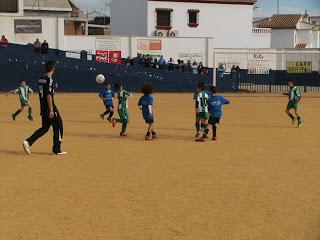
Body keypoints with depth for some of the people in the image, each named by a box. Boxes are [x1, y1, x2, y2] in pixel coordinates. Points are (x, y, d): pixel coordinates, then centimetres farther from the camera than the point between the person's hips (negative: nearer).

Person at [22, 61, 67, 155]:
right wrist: (51, 110, -21)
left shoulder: (40, 79, 12)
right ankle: (57, 149, 7)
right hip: (49, 107, -9)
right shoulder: (49, 80, -15)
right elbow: (49, 96, -20)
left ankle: (28, 142, 2)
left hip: (43, 108, 9)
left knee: (45, 127, 16)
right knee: (58, 126, 4)